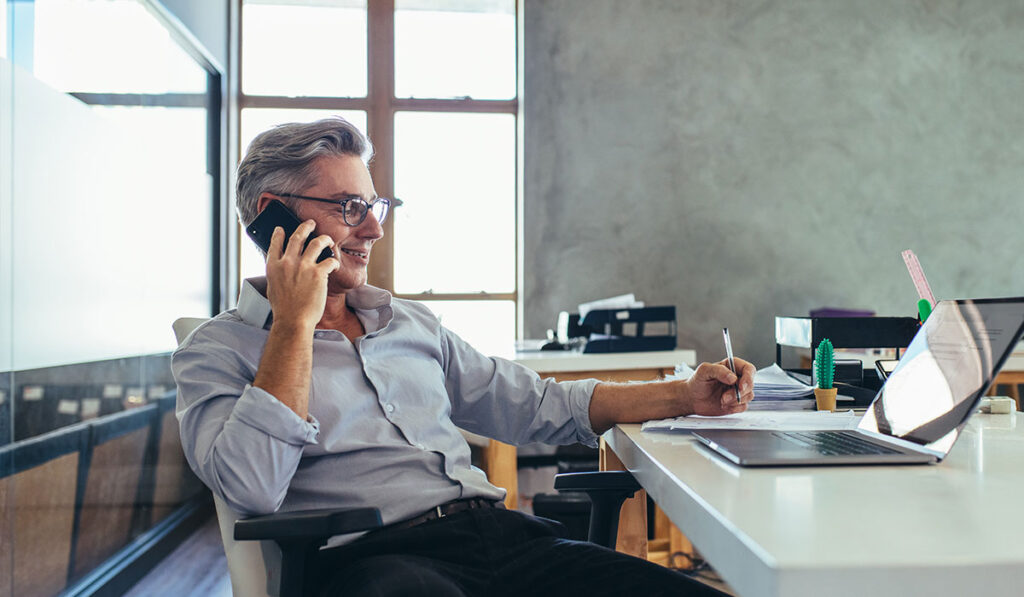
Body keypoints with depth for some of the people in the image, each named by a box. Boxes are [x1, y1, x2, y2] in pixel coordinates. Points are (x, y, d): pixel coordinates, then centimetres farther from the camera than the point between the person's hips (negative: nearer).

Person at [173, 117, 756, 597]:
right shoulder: (216, 351, 7)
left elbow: (535, 404, 22)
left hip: (507, 533, 5)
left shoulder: (415, 323, 23)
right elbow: (252, 487, -11)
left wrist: (685, 396, 14)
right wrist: (295, 321, -7)